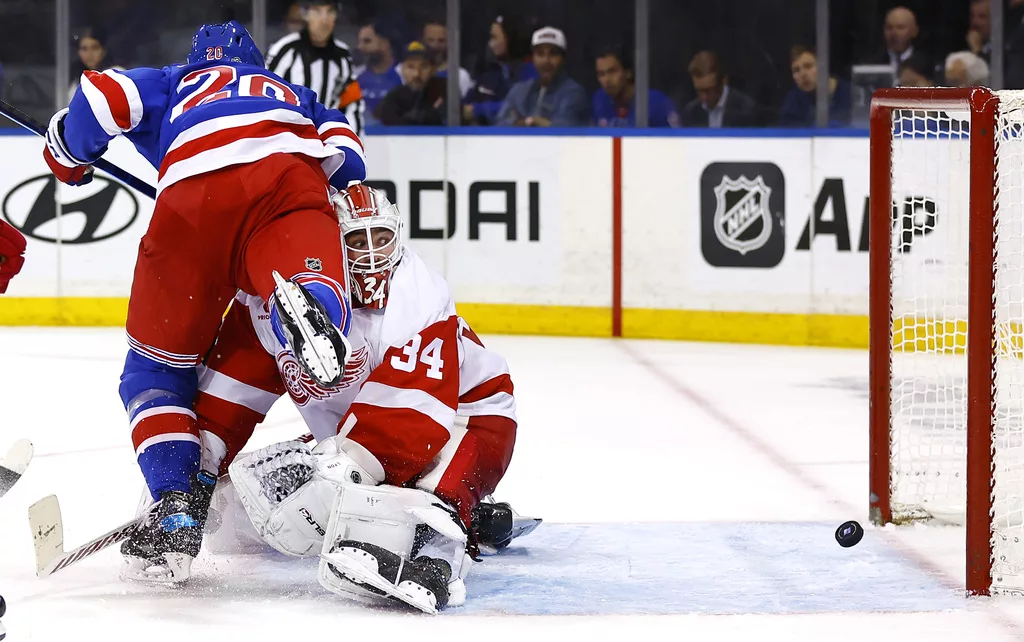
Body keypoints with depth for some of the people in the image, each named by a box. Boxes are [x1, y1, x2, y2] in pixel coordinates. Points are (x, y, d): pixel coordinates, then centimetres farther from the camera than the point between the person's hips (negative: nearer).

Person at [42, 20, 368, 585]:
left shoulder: (176, 84, 37)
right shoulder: (290, 94, 44)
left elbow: (102, 96, 19)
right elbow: (340, 143, 24)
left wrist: (69, 155, 34)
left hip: (192, 194, 0)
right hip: (289, 178, 1)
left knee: (156, 367, 12)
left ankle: (174, 513, -5)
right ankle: (309, 296, -60)